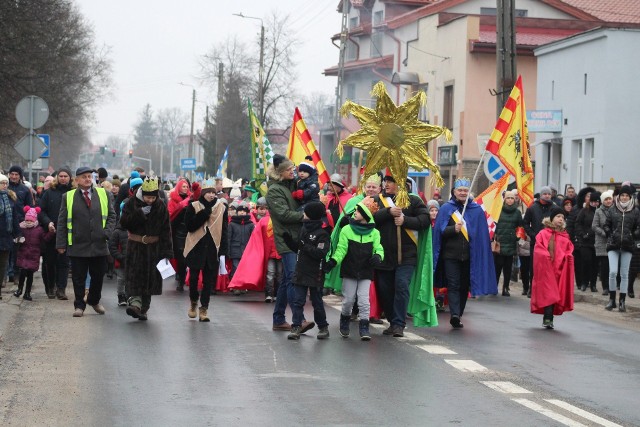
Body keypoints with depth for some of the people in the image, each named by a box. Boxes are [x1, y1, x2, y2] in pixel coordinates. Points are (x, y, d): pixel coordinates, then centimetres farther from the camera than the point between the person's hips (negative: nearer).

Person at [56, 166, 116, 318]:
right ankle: (79, 305, 11)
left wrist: (107, 232, -7)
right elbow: (62, 222, 3)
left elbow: (111, 215, 10)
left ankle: (94, 301, 31)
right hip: (77, 245, -2)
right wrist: (61, 243, -3)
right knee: (78, 278, 1)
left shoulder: (104, 194, 9)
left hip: (99, 244, 2)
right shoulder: (68, 197, 4)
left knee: (98, 276, 10)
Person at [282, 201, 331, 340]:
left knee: (317, 302, 6)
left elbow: (320, 253, -22)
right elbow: (297, 248, 17)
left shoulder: (322, 234, -12)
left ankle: (323, 327, 20)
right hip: (300, 272, 6)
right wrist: (288, 239, 3)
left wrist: (305, 246, -21)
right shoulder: (303, 229, 11)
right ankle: (296, 327, 0)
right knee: (297, 301, -1)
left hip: (315, 274, -6)